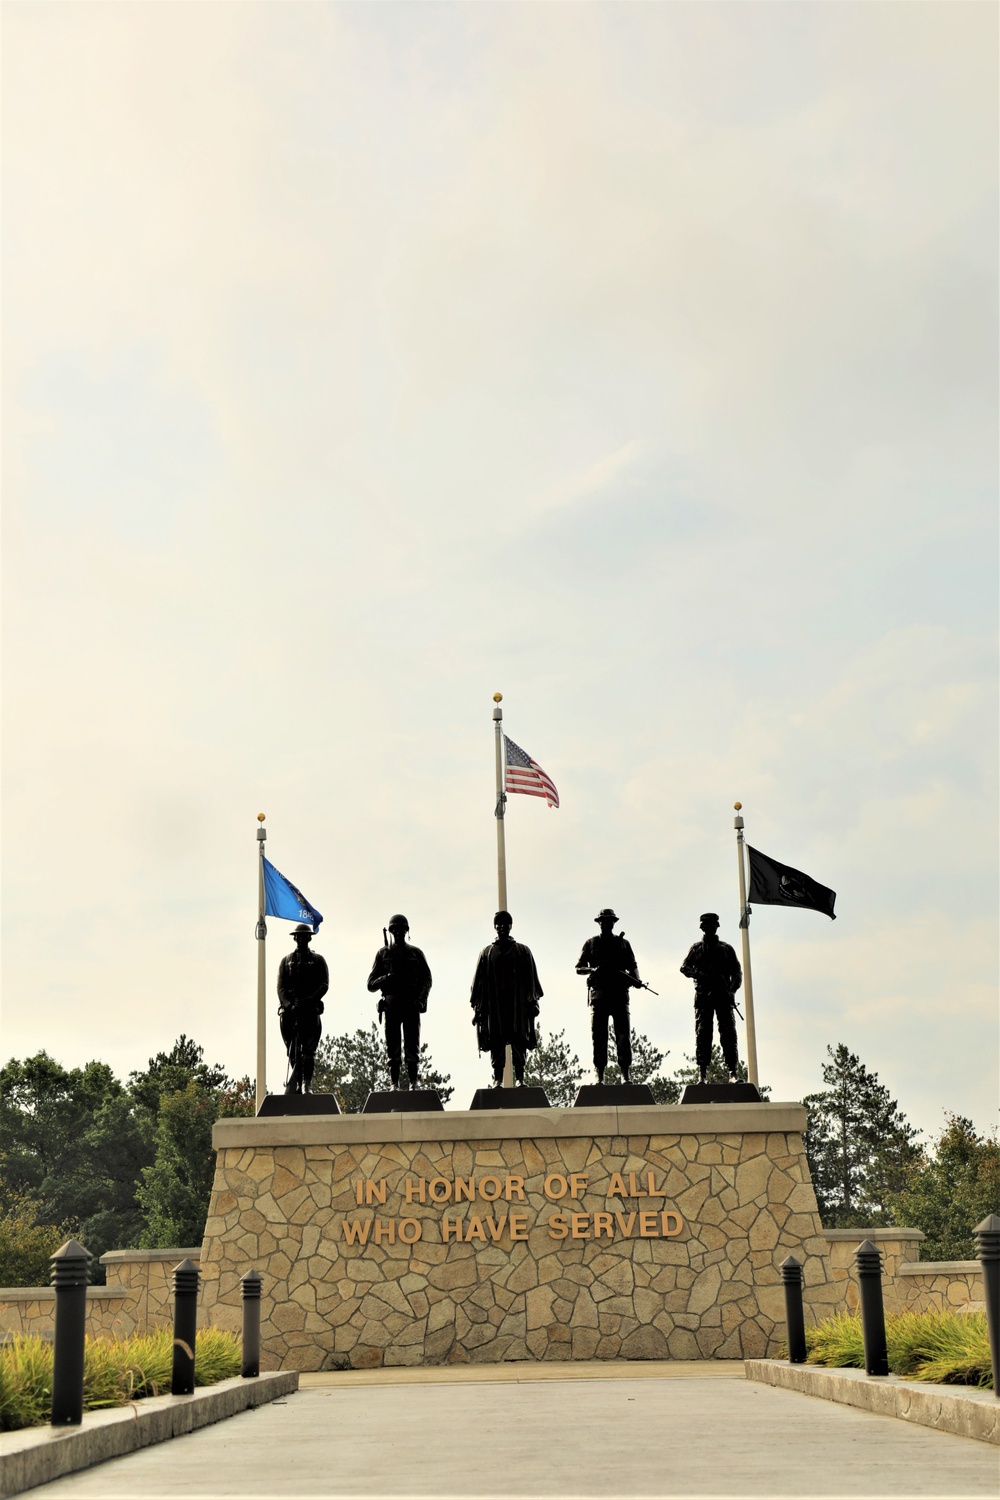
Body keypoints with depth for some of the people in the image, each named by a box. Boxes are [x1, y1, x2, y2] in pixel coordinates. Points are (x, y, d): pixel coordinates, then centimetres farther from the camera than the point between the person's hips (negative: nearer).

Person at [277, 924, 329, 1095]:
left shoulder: (318, 960, 14)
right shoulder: (286, 961, 18)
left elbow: (324, 985, 1)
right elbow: (281, 987, 7)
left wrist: (310, 1000, -17)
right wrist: (288, 1004, -12)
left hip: (310, 1009, -2)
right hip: (290, 1010, 2)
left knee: (308, 1050, -12)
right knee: (293, 1051, 2)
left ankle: (307, 1085, -15)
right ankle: (298, 1087, 6)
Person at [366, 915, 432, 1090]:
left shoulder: (415, 953, 13)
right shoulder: (383, 953, 11)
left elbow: (427, 980, 7)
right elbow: (371, 985, 8)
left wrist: (421, 1000, -9)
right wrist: (387, 977, -12)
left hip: (412, 1005, 0)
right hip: (391, 1005, 0)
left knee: (412, 1047, -1)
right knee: (393, 1049, 0)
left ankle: (413, 1083, 2)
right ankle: (395, 1084, 4)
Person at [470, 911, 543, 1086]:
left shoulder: (522, 951, 11)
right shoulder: (487, 953, 11)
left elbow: (531, 979, 8)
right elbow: (479, 981, 9)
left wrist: (533, 1001, -1)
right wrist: (477, 1007, 3)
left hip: (518, 1004, 0)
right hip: (494, 1005, 0)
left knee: (519, 1043, -4)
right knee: (496, 1044, -3)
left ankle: (520, 1078, -4)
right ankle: (497, 1080, -1)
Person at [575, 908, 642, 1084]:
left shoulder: (623, 943, 16)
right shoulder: (591, 943, 13)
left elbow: (632, 966, 13)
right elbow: (578, 968, 11)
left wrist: (636, 979, -8)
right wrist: (592, 969, -9)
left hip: (620, 992, 0)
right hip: (598, 994, 0)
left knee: (624, 1036, -6)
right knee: (599, 1036, -2)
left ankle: (627, 1076, -5)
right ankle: (599, 1078, 0)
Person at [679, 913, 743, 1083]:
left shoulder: (726, 948, 16)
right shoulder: (696, 948, 16)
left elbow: (737, 972, 11)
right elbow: (684, 967, 9)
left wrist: (732, 989, -7)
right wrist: (699, 974, -11)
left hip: (724, 996, 0)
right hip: (703, 995, 0)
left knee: (728, 1032, -10)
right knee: (702, 1034, -5)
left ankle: (734, 1073, -14)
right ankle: (702, 1074, -6)